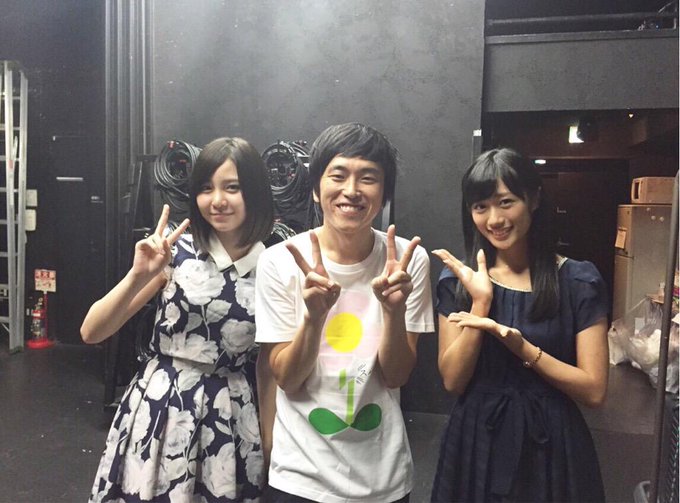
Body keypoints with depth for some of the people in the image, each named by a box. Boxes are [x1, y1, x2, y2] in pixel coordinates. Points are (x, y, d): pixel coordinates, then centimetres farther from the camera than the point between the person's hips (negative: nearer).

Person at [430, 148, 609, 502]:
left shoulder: (578, 281, -8)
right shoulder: (458, 279, -4)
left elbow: (593, 391, -10)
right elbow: (453, 381, -8)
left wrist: (518, 345, -22)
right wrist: (480, 303, -18)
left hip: (550, 444, -1)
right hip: (476, 443, 1)